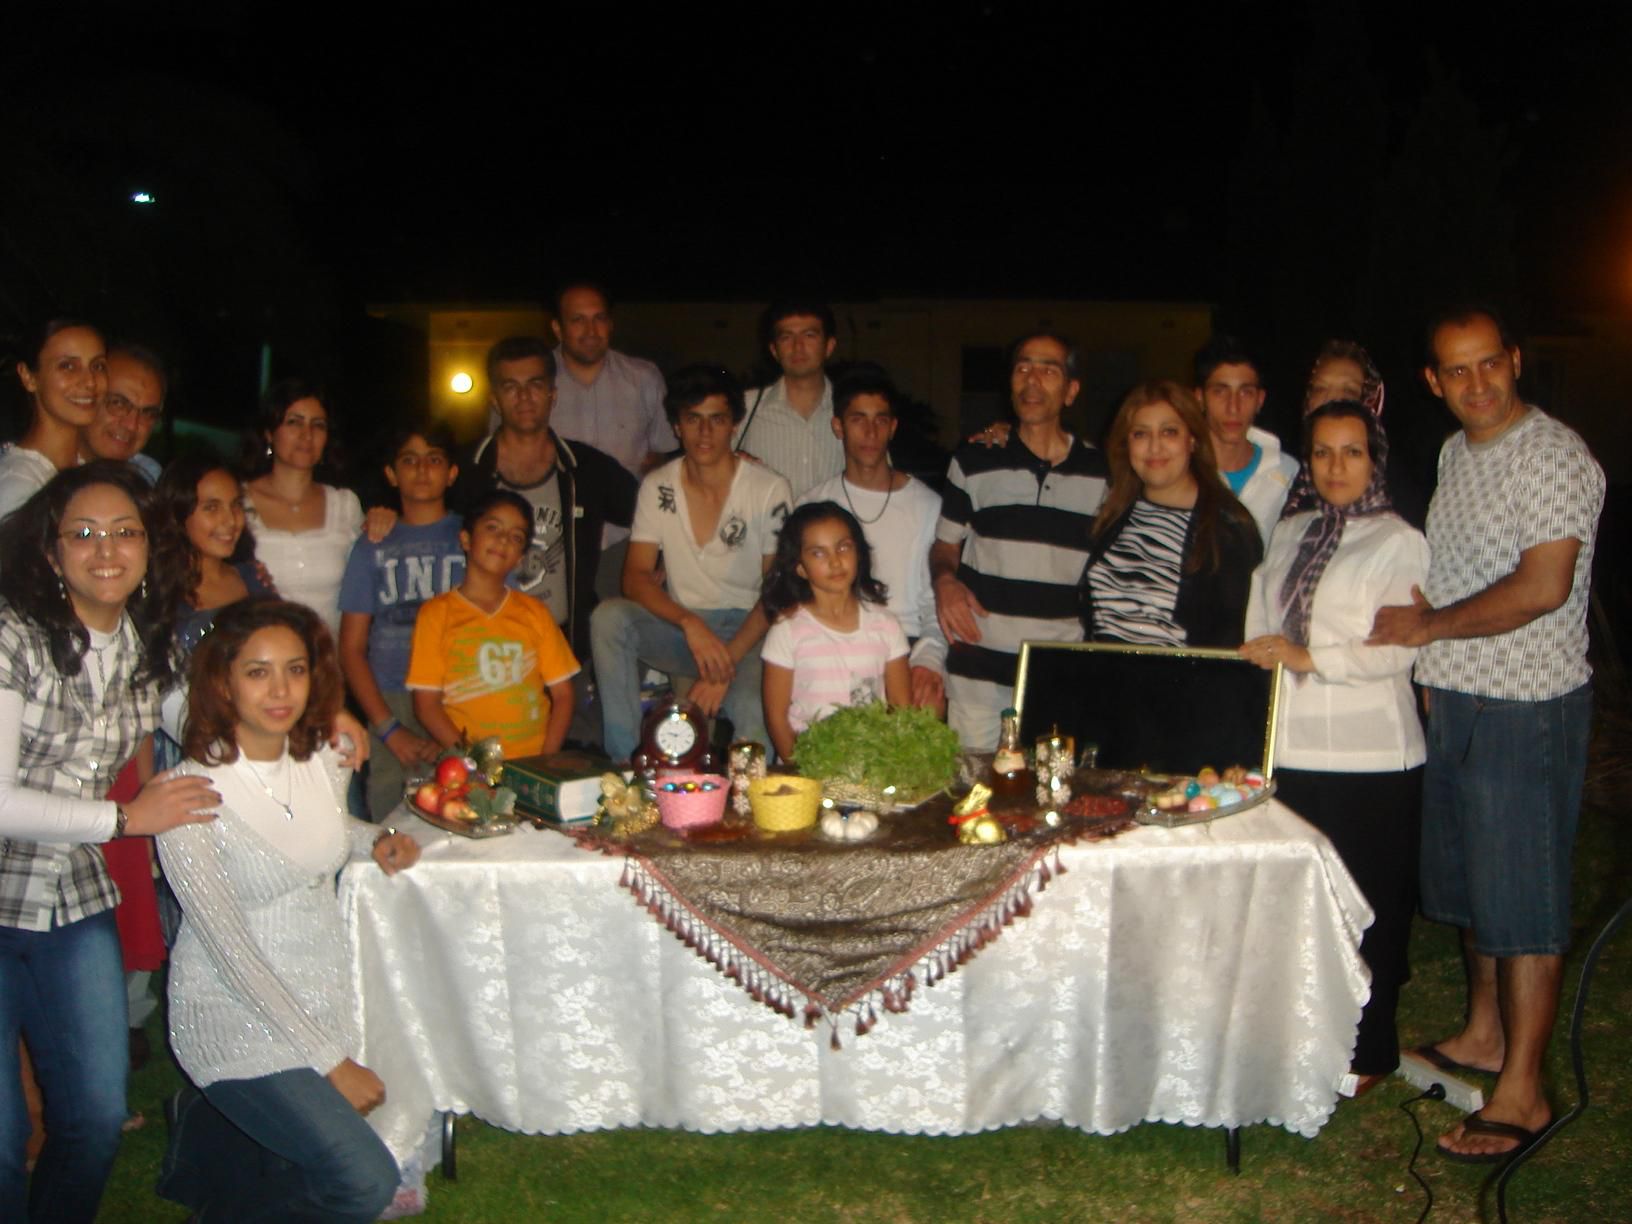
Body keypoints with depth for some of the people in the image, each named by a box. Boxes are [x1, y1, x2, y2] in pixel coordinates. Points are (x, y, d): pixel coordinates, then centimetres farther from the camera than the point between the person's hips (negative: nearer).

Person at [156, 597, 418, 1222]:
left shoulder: (323, 761, -2)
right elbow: (230, 949, -19)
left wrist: (378, 838, -2)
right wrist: (331, 1061, -17)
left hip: (322, 1001, 6)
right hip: (240, 1021, -6)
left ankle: (209, 1121, 32)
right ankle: (202, 1134, 8)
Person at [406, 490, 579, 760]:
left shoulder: (535, 613, 14)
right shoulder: (436, 613, 6)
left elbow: (562, 695, 9)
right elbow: (426, 704, 1)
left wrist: (545, 762, -6)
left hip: (534, 761, 2)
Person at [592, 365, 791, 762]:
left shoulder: (769, 490, -6)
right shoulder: (657, 487, 3)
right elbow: (635, 577, -4)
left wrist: (728, 658, -20)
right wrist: (690, 624, -23)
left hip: (747, 630, -3)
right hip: (678, 626, 4)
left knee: (756, 725, -35)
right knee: (608, 618, -28)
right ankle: (624, 765, -21)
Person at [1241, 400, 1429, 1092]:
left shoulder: (1399, 543, -3)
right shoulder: (1290, 533, 15)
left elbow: (1397, 650, -13)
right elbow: (1260, 631, 18)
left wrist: (1307, 657, -18)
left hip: (1368, 756, -5)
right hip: (1289, 749, 6)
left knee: (1367, 904, 4)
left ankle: (1368, 1053, 19)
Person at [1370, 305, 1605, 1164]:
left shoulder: (1555, 457, -13)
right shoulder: (1454, 454, 13)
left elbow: (1543, 587, -23)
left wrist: (1427, 626, -14)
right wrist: (1430, 663, 10)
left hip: (1527, 707, -8)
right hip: (1453, 699, 8)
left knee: (1522, 895, -2)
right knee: (1472, 881, 17)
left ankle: (1521, 1092, 6)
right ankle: (1483, 1036, 33)